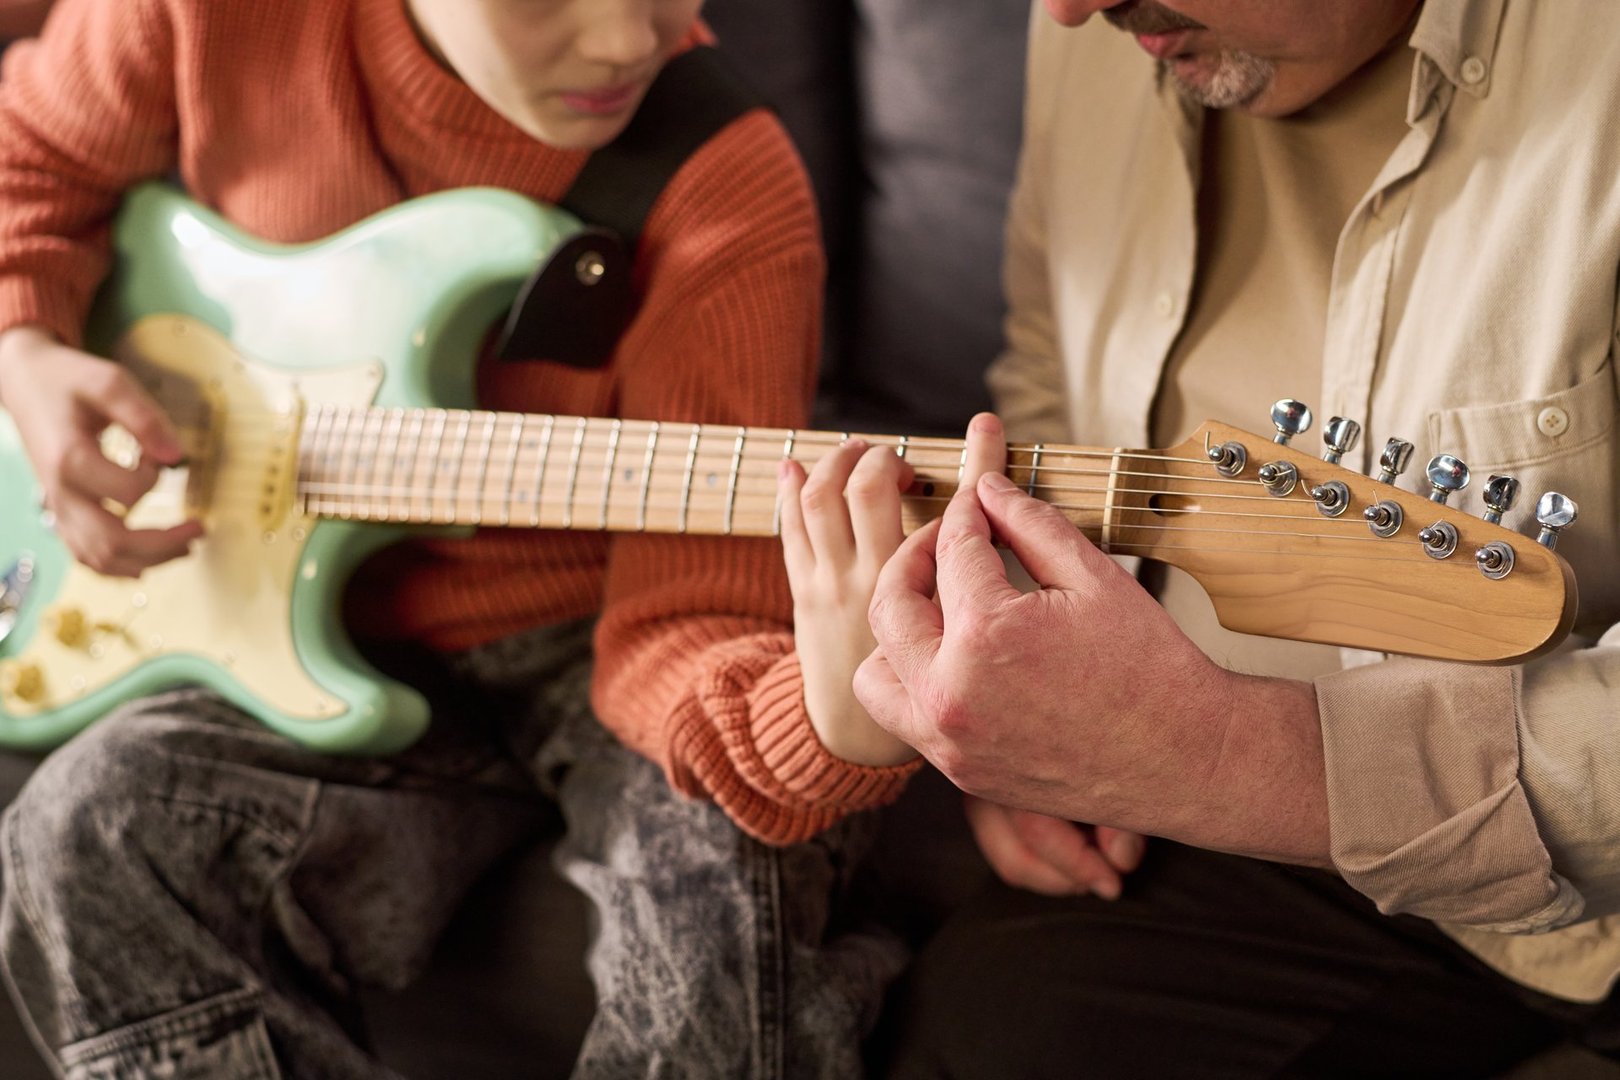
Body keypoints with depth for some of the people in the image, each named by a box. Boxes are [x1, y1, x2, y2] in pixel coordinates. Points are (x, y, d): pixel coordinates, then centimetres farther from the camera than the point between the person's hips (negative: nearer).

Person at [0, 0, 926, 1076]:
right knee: (93, 832, -23)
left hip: (590, 629, -2)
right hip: (345, 653, 3)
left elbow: (687, 613, -26)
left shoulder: (731, 190, -20)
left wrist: (829, 731, -48)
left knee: (724, 850, -32)